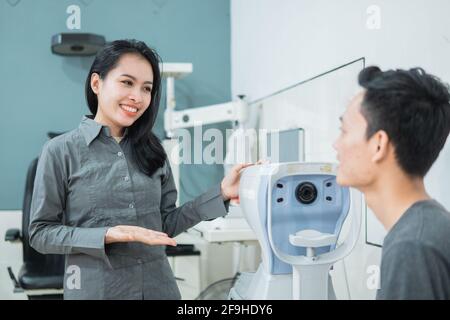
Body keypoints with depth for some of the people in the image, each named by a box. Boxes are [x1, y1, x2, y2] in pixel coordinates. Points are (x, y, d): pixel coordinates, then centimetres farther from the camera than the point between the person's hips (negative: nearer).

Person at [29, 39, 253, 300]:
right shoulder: (60, 151, -7)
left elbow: (166, 225, 5)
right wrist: (108, 235, -19)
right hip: (96, 288, -3)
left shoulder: (152, 150, 4)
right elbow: (41, 233, -7)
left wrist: (221, 193, -5)